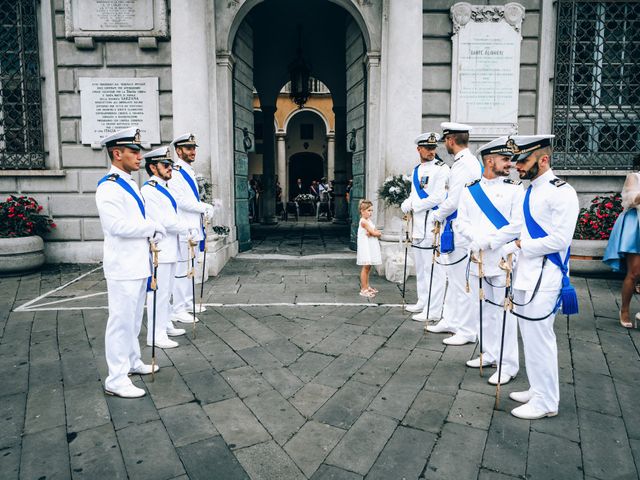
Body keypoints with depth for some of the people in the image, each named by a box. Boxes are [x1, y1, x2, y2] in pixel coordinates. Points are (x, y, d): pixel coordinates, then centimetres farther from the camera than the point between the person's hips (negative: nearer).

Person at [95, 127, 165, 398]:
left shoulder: (130, 185, 14)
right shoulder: (109, 187, -15)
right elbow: (117, 225, -25)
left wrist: (153, 234, 0)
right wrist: (154, 227, -14)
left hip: (139, 264, 9)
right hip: (123, 267, -9)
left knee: (134, 319, 20)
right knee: (122, 321, -2)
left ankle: (133, 361, 35)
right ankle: (116, 380, 8)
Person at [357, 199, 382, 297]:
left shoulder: (369, 220, 15)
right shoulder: (364, 221, -13)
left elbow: (376, 233, 7)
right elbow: (374, 232, -16)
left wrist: (373, 233, -12)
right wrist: (378, 233, 2)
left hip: (371, 247, 9)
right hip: (365, 246, -9)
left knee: (368, 267, 13)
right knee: (366, 267, -7)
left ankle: (367, 286, 21)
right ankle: (363, 289, -4)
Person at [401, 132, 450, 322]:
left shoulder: (441, 169, -7)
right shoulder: (416, 170, 17)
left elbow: (438, 198, -18)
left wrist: (415, 206, -8)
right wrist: (406, 205, -1)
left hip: (432, 226, -9)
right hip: (418, 225, 9)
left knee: (433, 269, -5)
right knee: (420, 268, 17)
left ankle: (433, 311, 0)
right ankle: (423, 302, 30)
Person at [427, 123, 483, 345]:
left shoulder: (462, 165, -18)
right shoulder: (473, 162, 14)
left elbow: (453, 202, -21)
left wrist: (436, 216, -4)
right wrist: (442, 216, 14)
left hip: (460, 230, -10)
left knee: (461, 281, -2)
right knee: (453, 278, 18)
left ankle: (466, 331, 9)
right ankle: (450, 321, 30)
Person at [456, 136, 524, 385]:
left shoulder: (515, 189, -2)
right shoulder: (470, 190, 8)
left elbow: (517, 226, -11)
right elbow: (462, 223, 4)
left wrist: (488, 241, -15)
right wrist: (478, 239, -14)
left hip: (503, 260, -4)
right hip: (477, 259, 4)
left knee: (504, 311, 0)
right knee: (483, 309, 15)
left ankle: (509, 365, 12)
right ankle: (490, 353, 31)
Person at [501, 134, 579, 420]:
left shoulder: (562, 193, -12)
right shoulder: (528, 192, 13)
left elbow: (560, 239, -18)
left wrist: (521, 246, -13)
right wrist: (507, 251, 3)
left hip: (543, 280, -8)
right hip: (524, 276, 8)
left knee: (539, 339, -1)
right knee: (530, 337, 16)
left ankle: (546, 403, 14)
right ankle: (537, 390, 31)